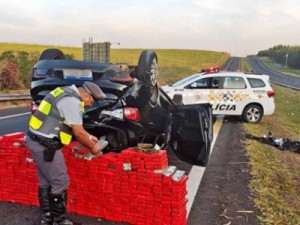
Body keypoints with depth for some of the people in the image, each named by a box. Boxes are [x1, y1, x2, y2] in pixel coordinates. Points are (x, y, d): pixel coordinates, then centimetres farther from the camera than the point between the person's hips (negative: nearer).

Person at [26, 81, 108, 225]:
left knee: (46, 182, 19)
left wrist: (89, 137, 24)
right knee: (60, 182, 1)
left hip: (36, 140, 10)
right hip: (45, 145, -10)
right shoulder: (72, 101, -18)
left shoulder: (67, 94, 14)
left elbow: (74, 126, 23)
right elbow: (78, 133, -16)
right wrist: (92, 147, -1)